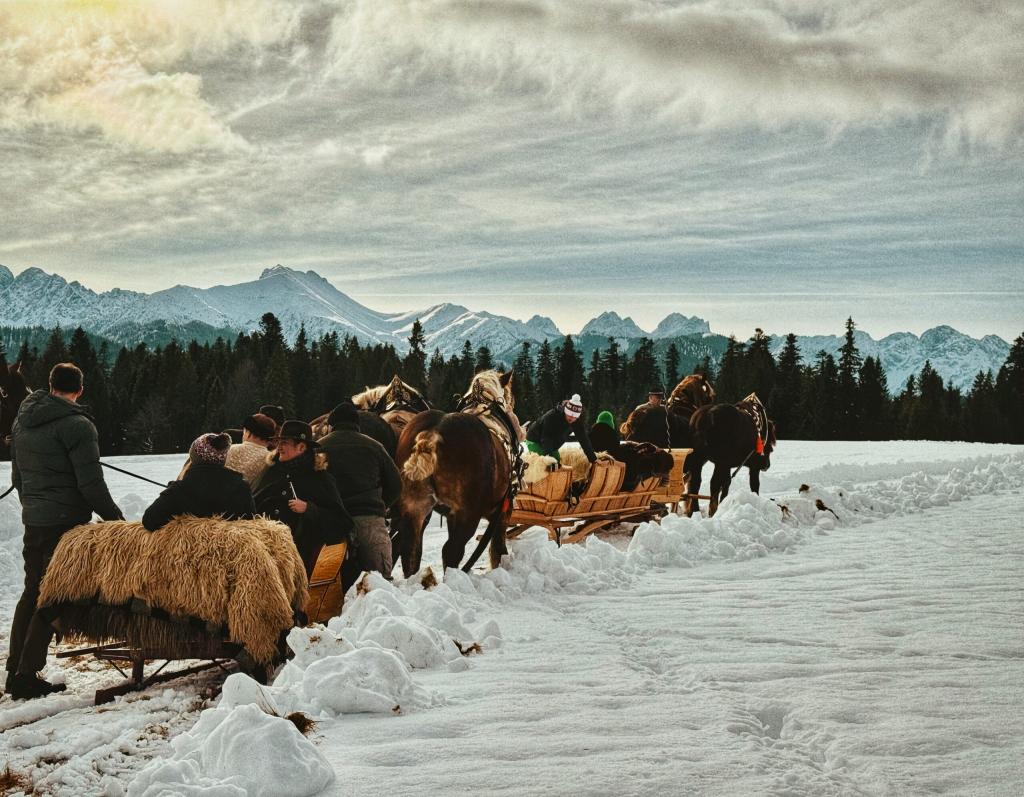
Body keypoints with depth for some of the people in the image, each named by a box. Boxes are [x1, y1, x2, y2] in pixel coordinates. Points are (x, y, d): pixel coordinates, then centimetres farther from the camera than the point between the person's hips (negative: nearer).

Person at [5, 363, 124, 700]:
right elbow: (91, 483, -16)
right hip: (65, 522, -8)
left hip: (33, 521, 8)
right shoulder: (76, 425, -15)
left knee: (32, 592, 16)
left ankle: (15, 672, 19)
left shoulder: (22, 420, 11)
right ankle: (27, 676, -4)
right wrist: (115, 517, -6)